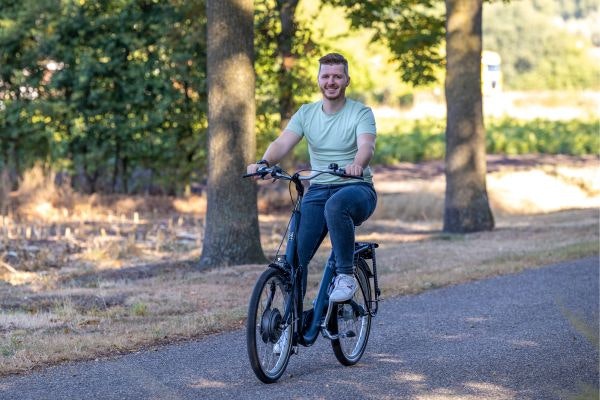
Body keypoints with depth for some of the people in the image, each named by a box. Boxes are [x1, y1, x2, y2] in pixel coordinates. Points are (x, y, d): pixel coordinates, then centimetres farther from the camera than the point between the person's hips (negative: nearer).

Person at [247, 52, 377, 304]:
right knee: (295, 255, -13)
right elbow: (282, 143, -7)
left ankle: (346, 275, -26)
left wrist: (357, 164, -46)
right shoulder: (306, 113, 7)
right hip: (319, 190, 4)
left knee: (335, 206, -40)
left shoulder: (361, 113, -3)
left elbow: (367, 146, -22)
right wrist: (263, 163, -30)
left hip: (357, 189, -4)